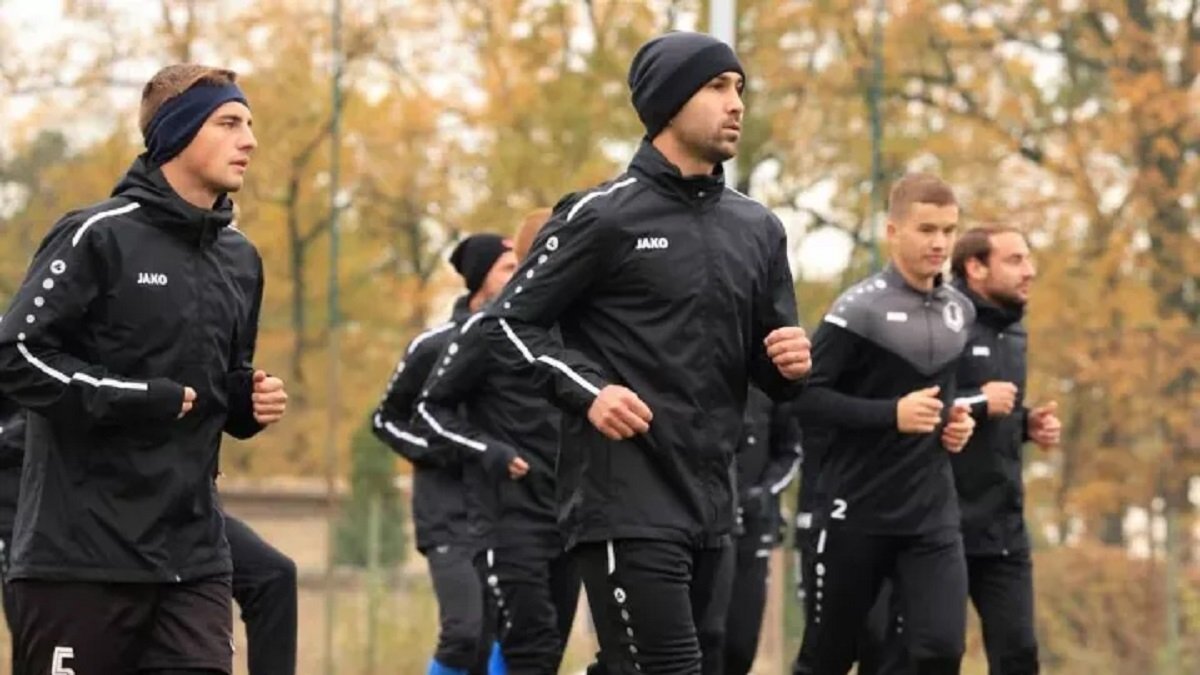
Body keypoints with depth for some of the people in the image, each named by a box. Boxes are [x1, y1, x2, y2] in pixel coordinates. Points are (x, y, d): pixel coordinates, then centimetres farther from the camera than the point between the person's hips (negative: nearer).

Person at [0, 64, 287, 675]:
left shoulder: (240, 260, 16)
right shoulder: (98, 236, -7)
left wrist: (248, 401, 5)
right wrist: (144, 399, -16)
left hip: (193, 556, 6)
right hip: (81, 553, -6)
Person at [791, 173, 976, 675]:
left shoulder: (959, 313, 8)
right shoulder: (861, 309, -12)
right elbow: (802, 397, -16)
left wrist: (954, 420, 4)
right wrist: (891, 414, -23)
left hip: (934, 512, 4)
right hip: (858, 509, -4)